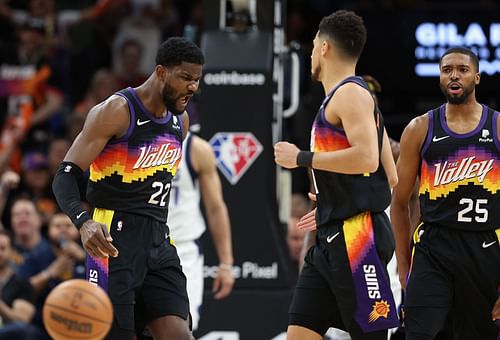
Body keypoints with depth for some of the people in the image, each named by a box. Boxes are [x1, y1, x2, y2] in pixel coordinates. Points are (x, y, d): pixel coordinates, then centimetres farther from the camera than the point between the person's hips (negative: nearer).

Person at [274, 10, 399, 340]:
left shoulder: (351, 93, -8)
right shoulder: (337, 99, 21)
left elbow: (366, 157, -24)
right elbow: (391, 176, 23)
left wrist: (303, 158, -16)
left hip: (357, 236, -10)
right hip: (330, 238, 10)